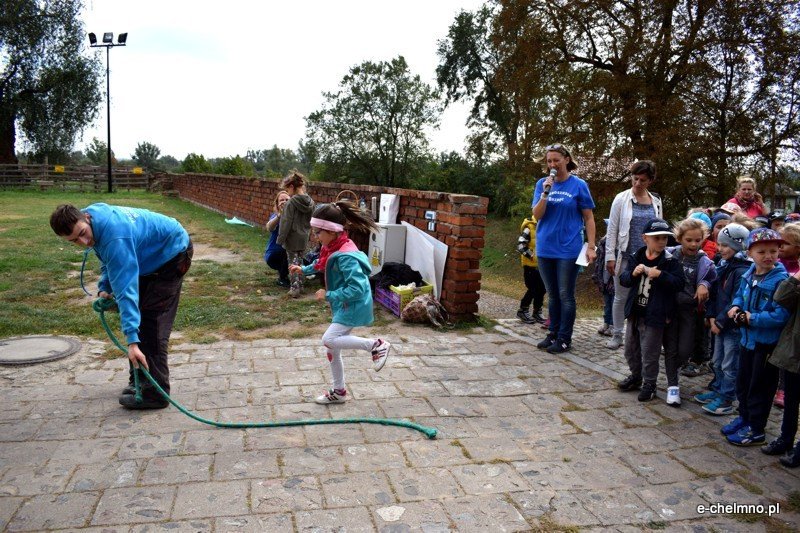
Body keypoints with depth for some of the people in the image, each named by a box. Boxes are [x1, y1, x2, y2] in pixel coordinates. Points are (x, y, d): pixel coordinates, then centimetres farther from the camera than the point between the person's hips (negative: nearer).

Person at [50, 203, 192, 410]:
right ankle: (139, 381, 18)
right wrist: (104, 288, -2)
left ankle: (155, 393, -13)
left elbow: (126, 289, -40)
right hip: (151, 256, 9)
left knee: (151, 318, -16)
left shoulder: (115, 236, -36)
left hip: (173, 252, -9)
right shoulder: (93, 213, -9)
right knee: (139, 314, 9)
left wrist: (132, 340, -43)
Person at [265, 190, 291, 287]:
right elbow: (269, 228, -36)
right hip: (273, 254, -3)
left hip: (288, 255, 3)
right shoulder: (275, 216, -12)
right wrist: (280, 214, -52)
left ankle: (283, 271, 6)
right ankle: (282, 278, -10)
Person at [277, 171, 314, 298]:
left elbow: (286, 224, -16)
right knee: (300, 262, 18)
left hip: (292, 239, -6)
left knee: (293, 263, 3)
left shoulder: (291, 203, -18)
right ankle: (300, 285, 26)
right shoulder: (310, 202, 1)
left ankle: (294, 288, 5)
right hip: (304, 238, 6)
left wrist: (280, 240, -9)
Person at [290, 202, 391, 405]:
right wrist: (304, 270, 16)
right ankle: (339, 392, 30)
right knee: (333, 349, 14)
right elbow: (322, 264, 26)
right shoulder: (333, 248, 2)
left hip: (354, 306, -10)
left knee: (329, 340, -21)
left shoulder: (345, 256, -28)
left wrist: (329, 296, -25)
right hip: (344, 306, 10)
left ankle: (377, 345, -9)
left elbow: (357, 289, -31)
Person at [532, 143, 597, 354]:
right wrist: (545, 193, -14)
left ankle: (564, 338, 10)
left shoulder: (579, 185, -2)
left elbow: (589, 219, 0)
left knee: (565, 295, 1)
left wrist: (591, 247, -7)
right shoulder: (542, 184, 6)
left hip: (568, 249, -3)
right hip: (545, 248, 4)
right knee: (552, 295, 12)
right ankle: (553, 333, 23)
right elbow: (537, 215, 0)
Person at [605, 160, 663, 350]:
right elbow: (612, 229, -3)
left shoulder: (656, 202, 8)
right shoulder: (621, 199, -1)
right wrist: (610, 256, -8)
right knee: (621, 297, 6)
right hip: (625, 257, -2)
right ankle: (617, 335, 18)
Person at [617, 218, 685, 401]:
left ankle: (649, 384, 22)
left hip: (654, 315, -5)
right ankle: (636, 376, 39)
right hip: (635, 311, 5)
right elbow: (624, 280, 1)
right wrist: (633, 273, -19)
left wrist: (660, 275, -28)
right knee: (630, 348, 18)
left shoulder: (670, 261, -9)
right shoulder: (636, 257, 2)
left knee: (649, 352, 4)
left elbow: (679, 283, -16)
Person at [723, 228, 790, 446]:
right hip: (748, 338, 7)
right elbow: (740, 295, 17)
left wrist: (752, 318, -23)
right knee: (743, 381, 21)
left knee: (760, 387, 6)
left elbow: (781, 315, -26)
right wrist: (735, 307, -3)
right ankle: (745, 417, 40)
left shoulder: (780, 280, -22)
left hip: (767, 344, -7)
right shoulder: (749, 275, 1)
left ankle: (756, 430, 20)